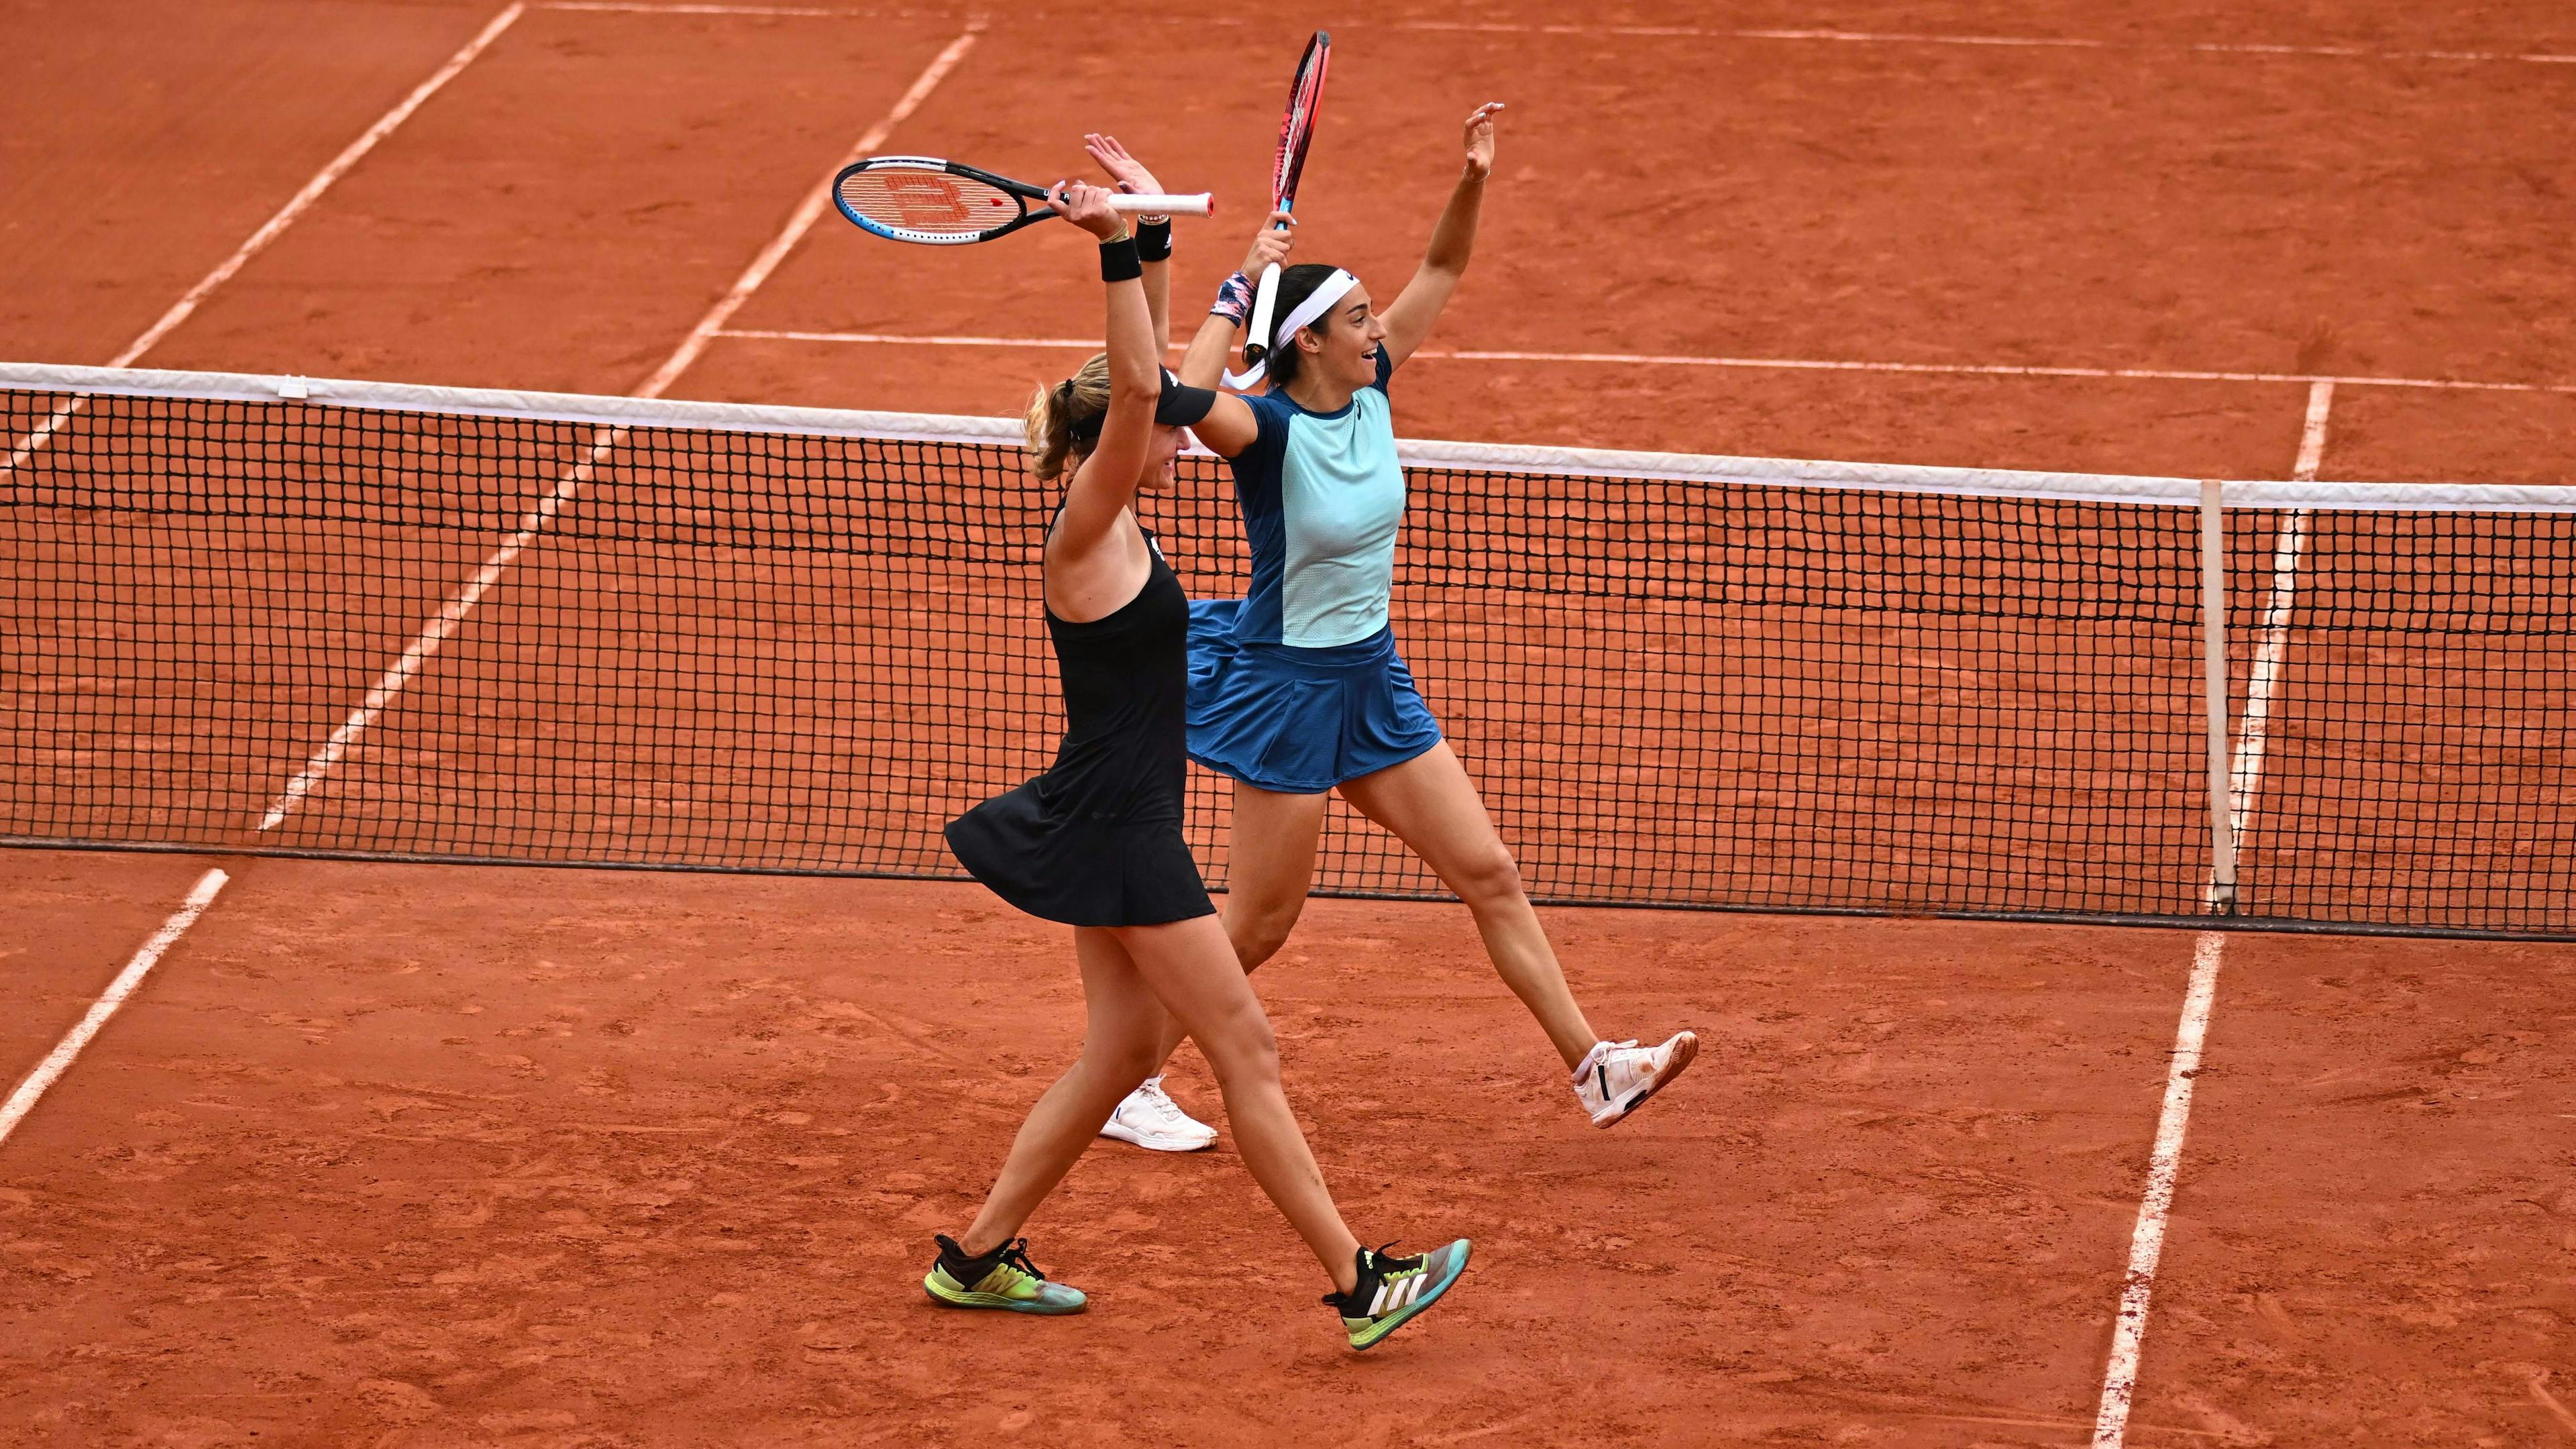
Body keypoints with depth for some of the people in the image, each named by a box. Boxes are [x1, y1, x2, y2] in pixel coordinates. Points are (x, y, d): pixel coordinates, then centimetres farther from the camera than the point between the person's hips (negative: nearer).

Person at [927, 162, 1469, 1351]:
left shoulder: (1108, 524, 7)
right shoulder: (1087, 532, -17)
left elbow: (1141, 381, 17)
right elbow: (1138, 388, -32)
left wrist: (1147, 240, 15)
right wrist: (1115, 248, -38)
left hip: (1112, 829, 10)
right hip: (1119, 834, -10)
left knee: (1122, 1050, 16)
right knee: (1247, 1054, -5)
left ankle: (978, 1254, 22)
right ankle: (1359, 1285, 0)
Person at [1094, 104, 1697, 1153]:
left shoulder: (1369, 391, -1)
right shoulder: (1268, 427, -21)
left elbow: (1441, 271, 6)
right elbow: (1192, 402, -45)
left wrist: (1473, 182, -12)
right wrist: (1240, 290, -36)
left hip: (1373, 677, 7)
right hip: (1286, 684, -7)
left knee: (1487, 871, 7)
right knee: (1258, 923, 2)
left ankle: (1594, 1066, 11)